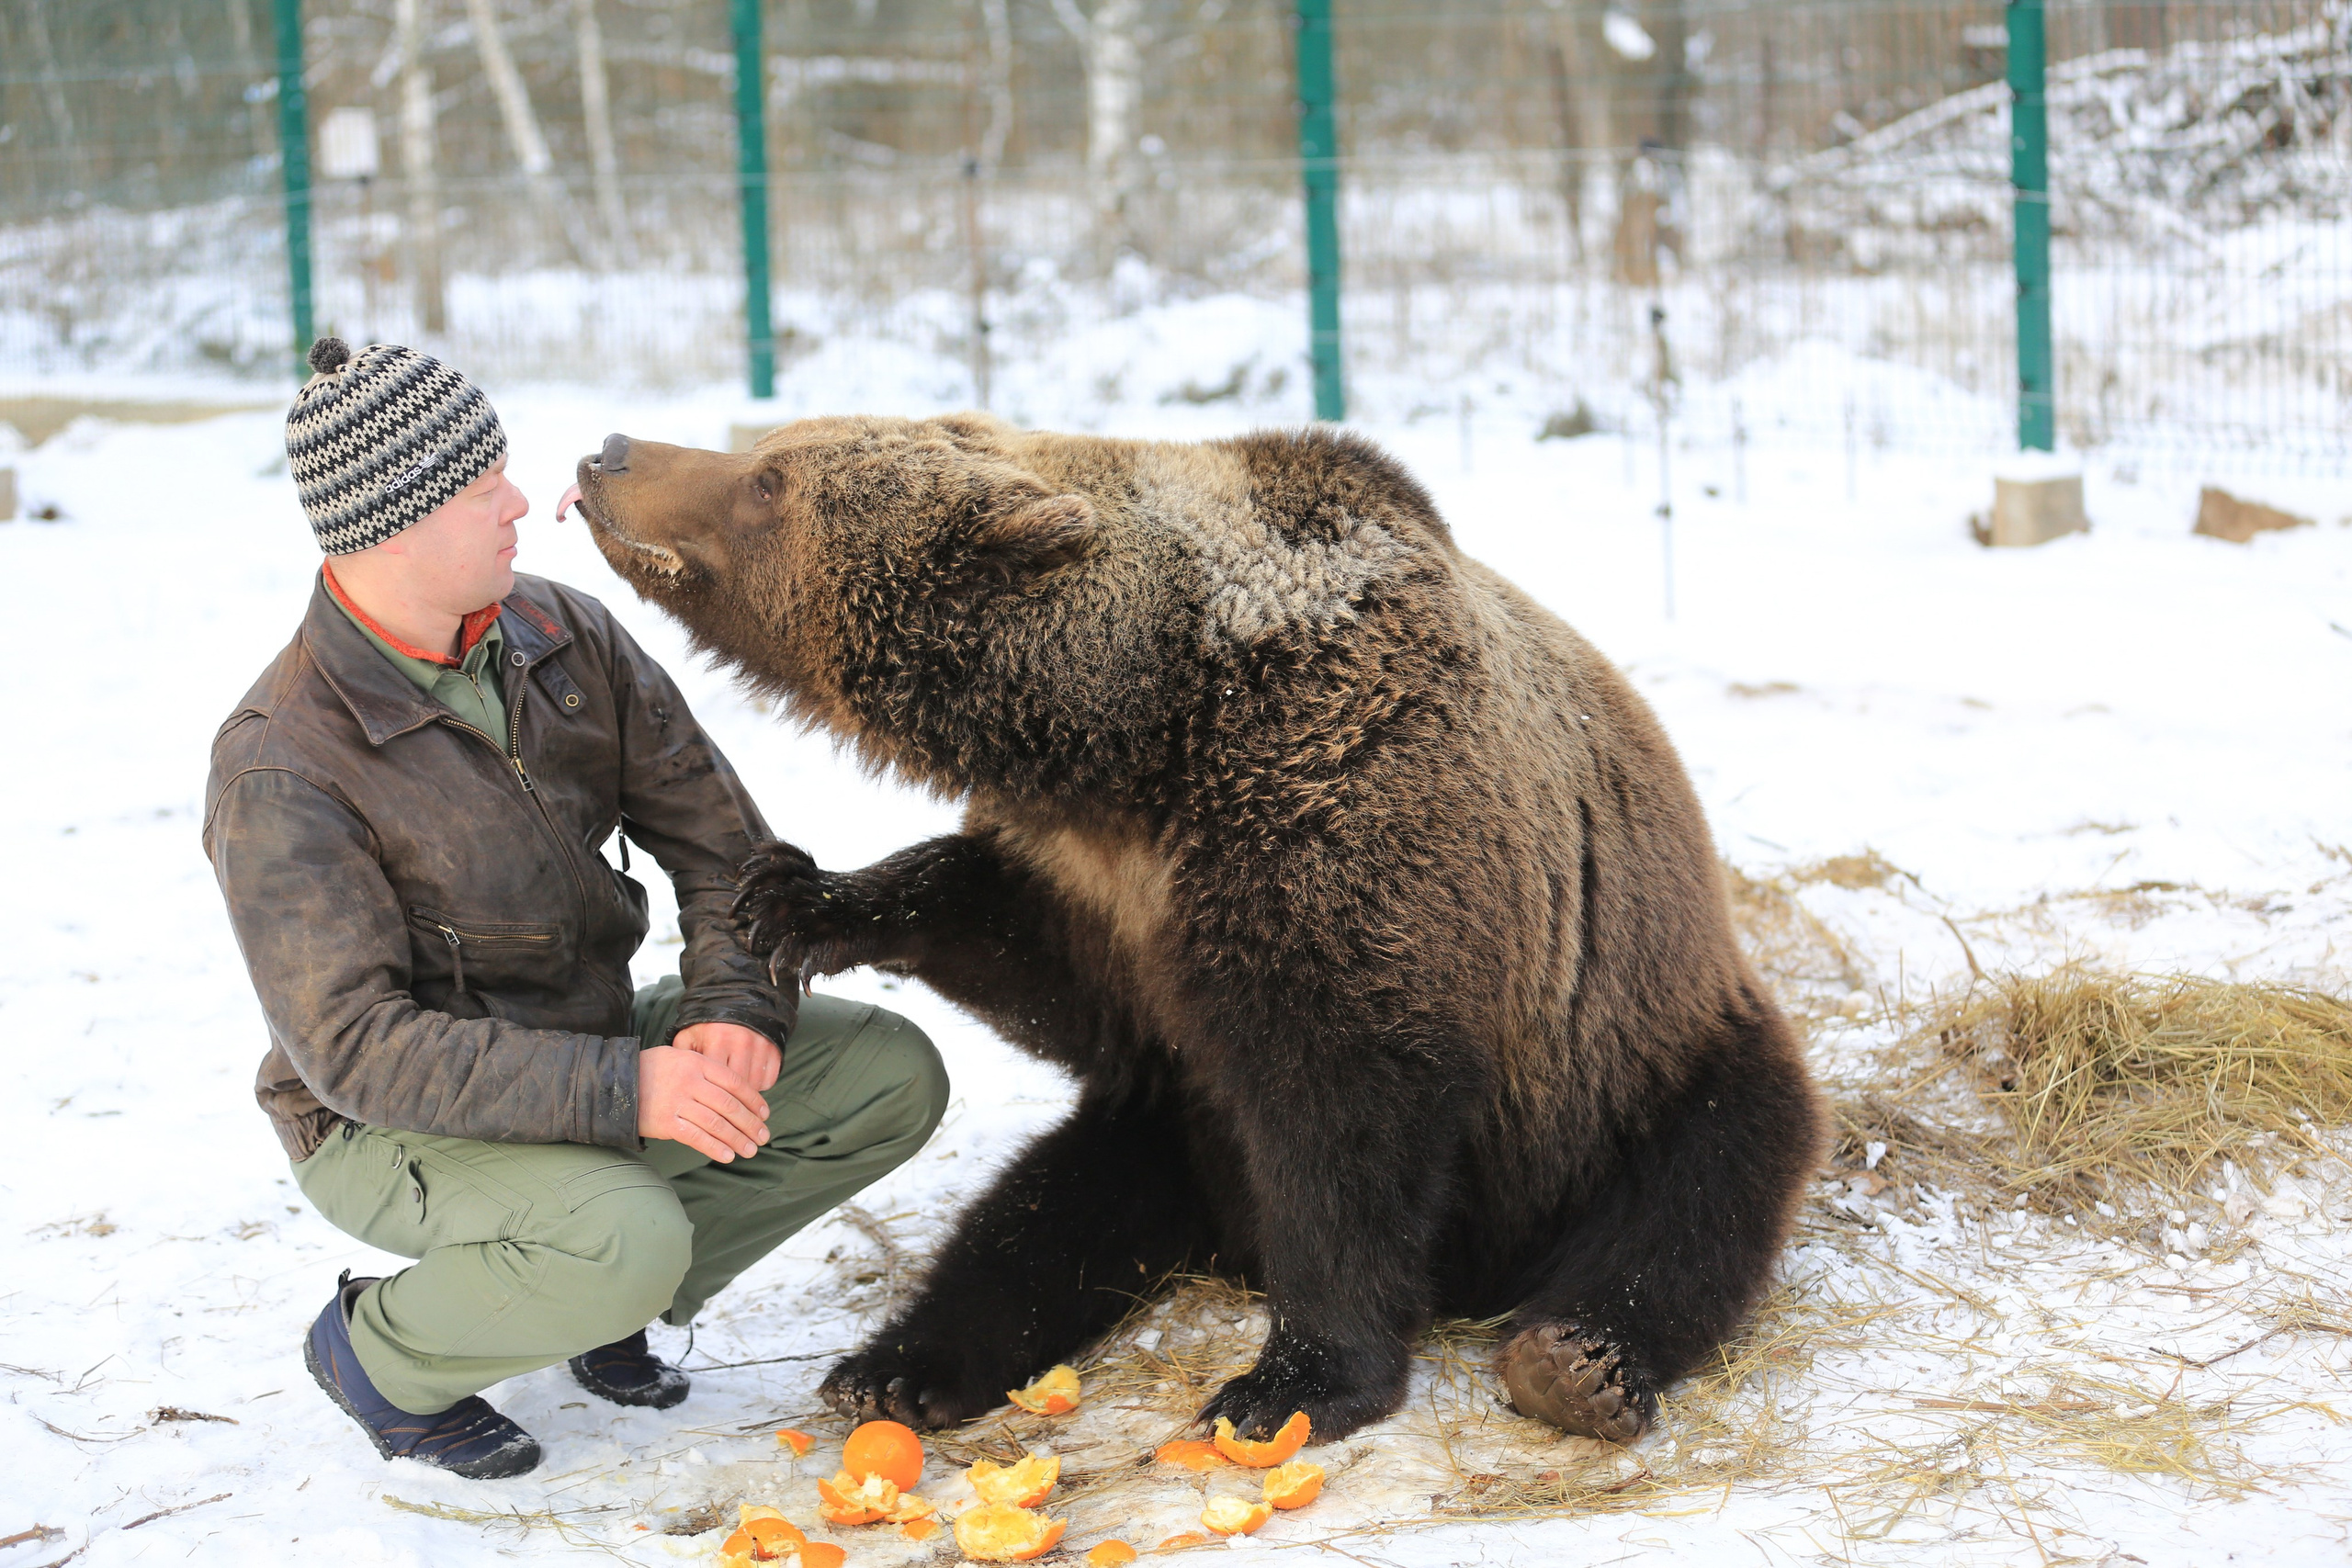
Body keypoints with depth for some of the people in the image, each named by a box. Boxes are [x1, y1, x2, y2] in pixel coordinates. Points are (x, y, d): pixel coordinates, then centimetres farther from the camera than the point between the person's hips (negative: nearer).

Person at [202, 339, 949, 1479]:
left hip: (586, 1046, 7)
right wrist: (619, 1091, -38)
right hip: (392, 1127, -7)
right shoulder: (278, 768, -25)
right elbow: (354, 1044, -30)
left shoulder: (564, 638, -6)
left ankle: (602, 1301, 7)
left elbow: (716, 836, -2)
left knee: (890, 1077, -6)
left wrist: (737, 1001, -22)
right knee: (626, 1240, -36)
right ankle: (380, 1351, -4)